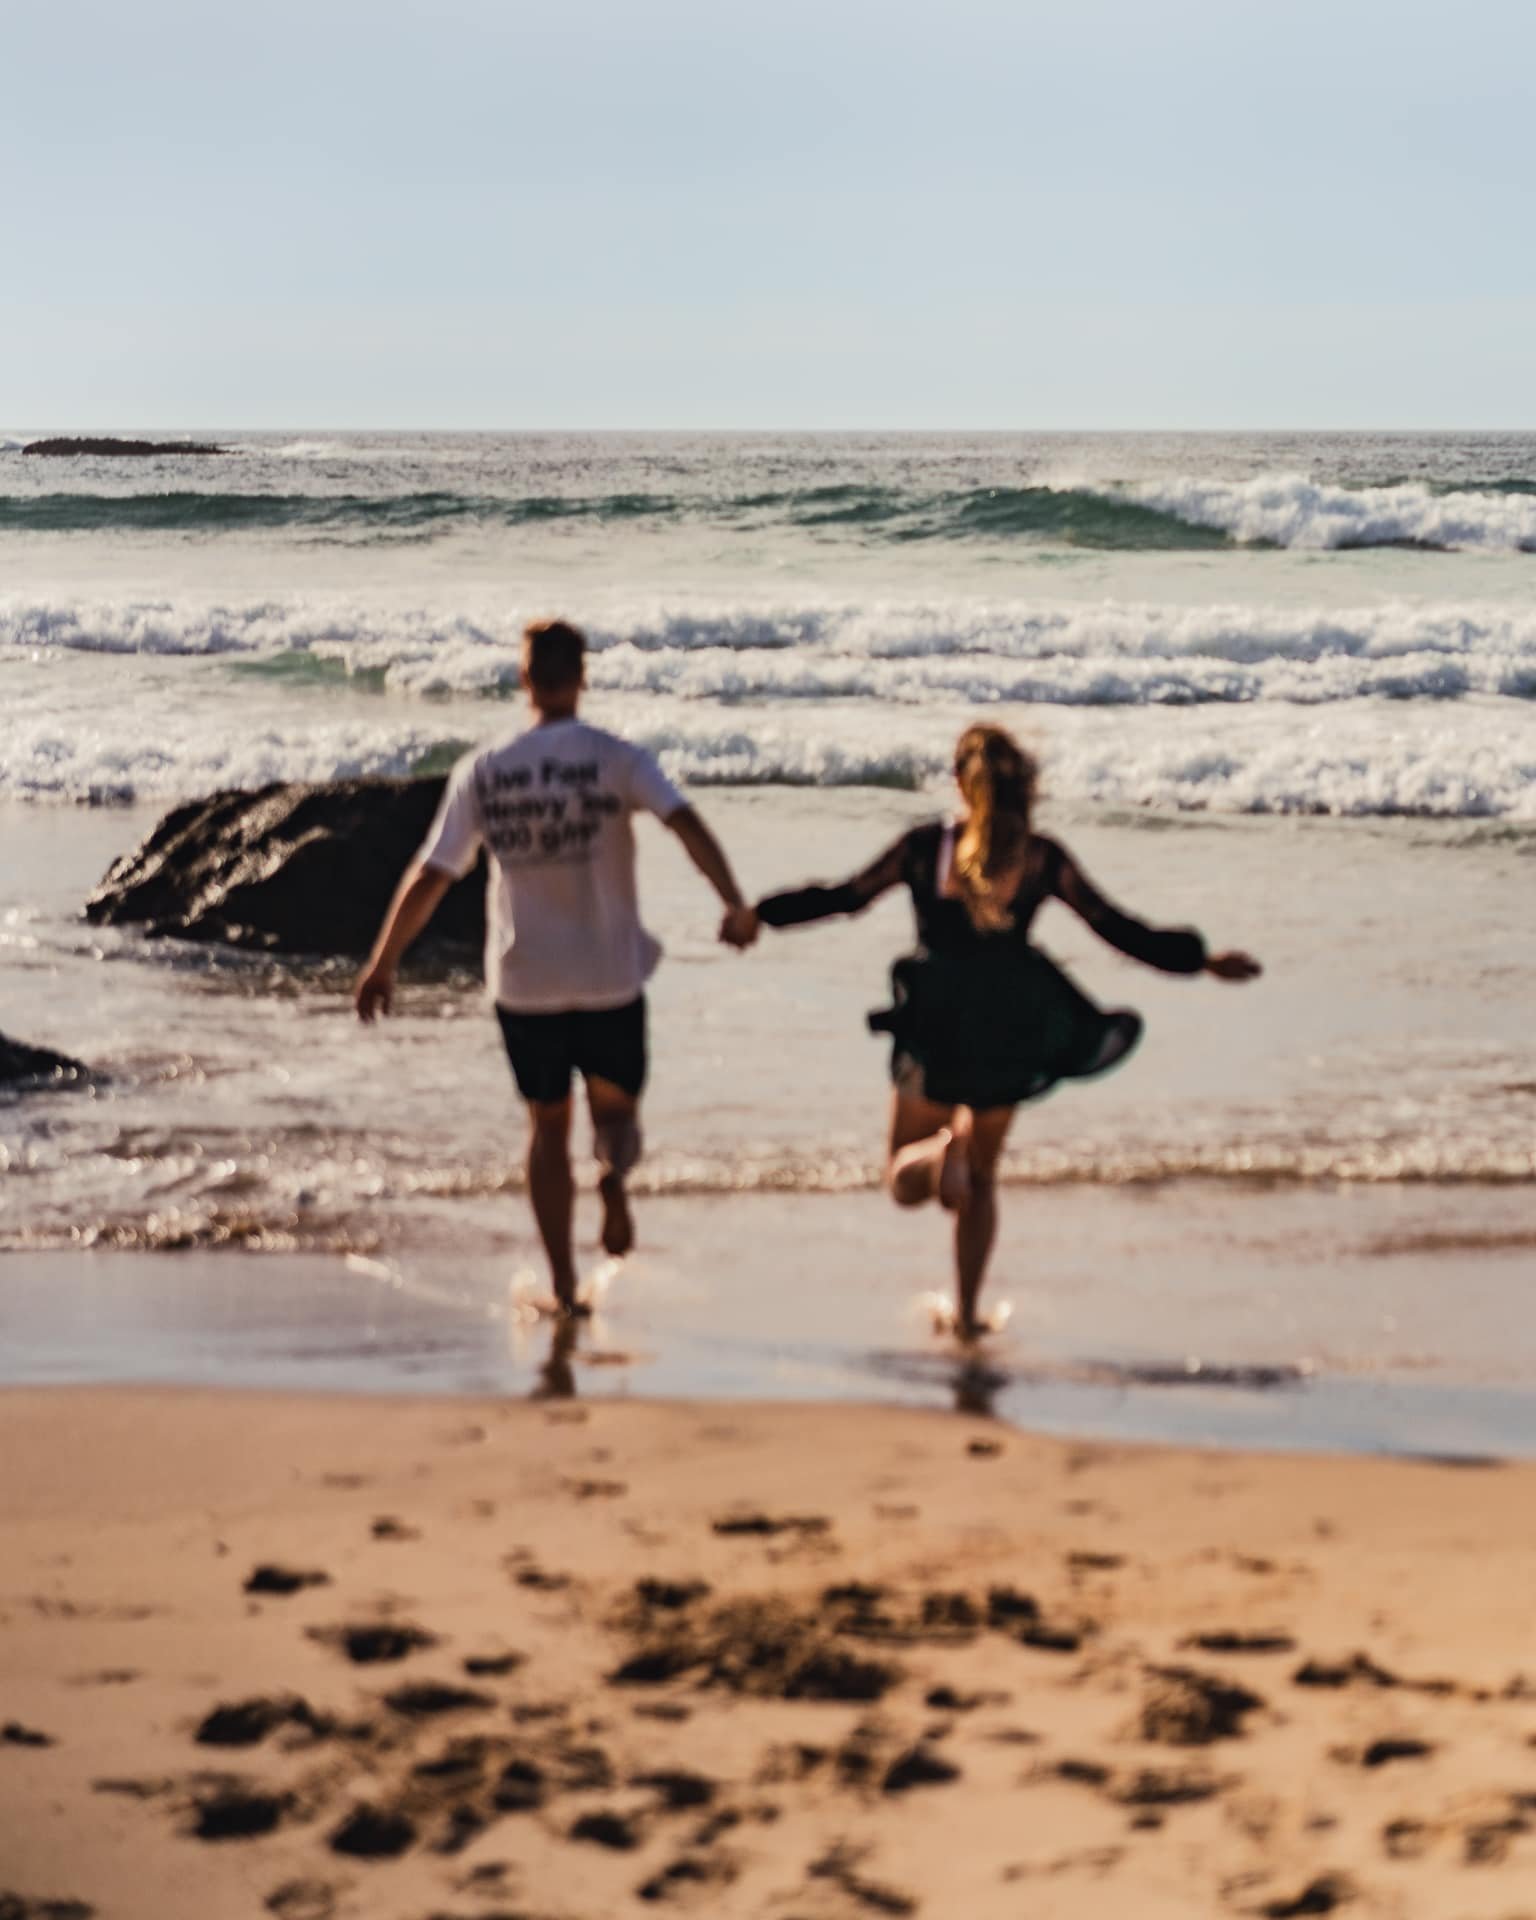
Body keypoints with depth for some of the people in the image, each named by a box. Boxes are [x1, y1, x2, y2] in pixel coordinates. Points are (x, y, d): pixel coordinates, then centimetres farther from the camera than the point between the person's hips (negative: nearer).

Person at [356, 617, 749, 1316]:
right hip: (611, 972, -1)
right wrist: (734, 904, -23)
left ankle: (562, 1283, 11)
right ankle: (614, 1172, -19)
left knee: (548, 1125, 14)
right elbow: (686, 823, -22)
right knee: (615, 1099, 17)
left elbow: (429, 876, -1)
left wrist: (380, 964, 7)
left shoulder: (480, 772, -1)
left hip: (524, 978, 1)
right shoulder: (616, 759, -6)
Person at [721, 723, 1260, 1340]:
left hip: (935, 1034, -2)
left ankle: (940, 1153, -21)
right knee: (982, 1176, 22)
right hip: (1010, 1037, 2)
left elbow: (846, 896, -5)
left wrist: (761, 914, 5)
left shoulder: (925, 845, -6)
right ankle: (967, 1311, 18)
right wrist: (1202, 960, 7)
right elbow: (1117, 928, -2)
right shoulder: (1043, 858, -3)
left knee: (905, 1183, 13)